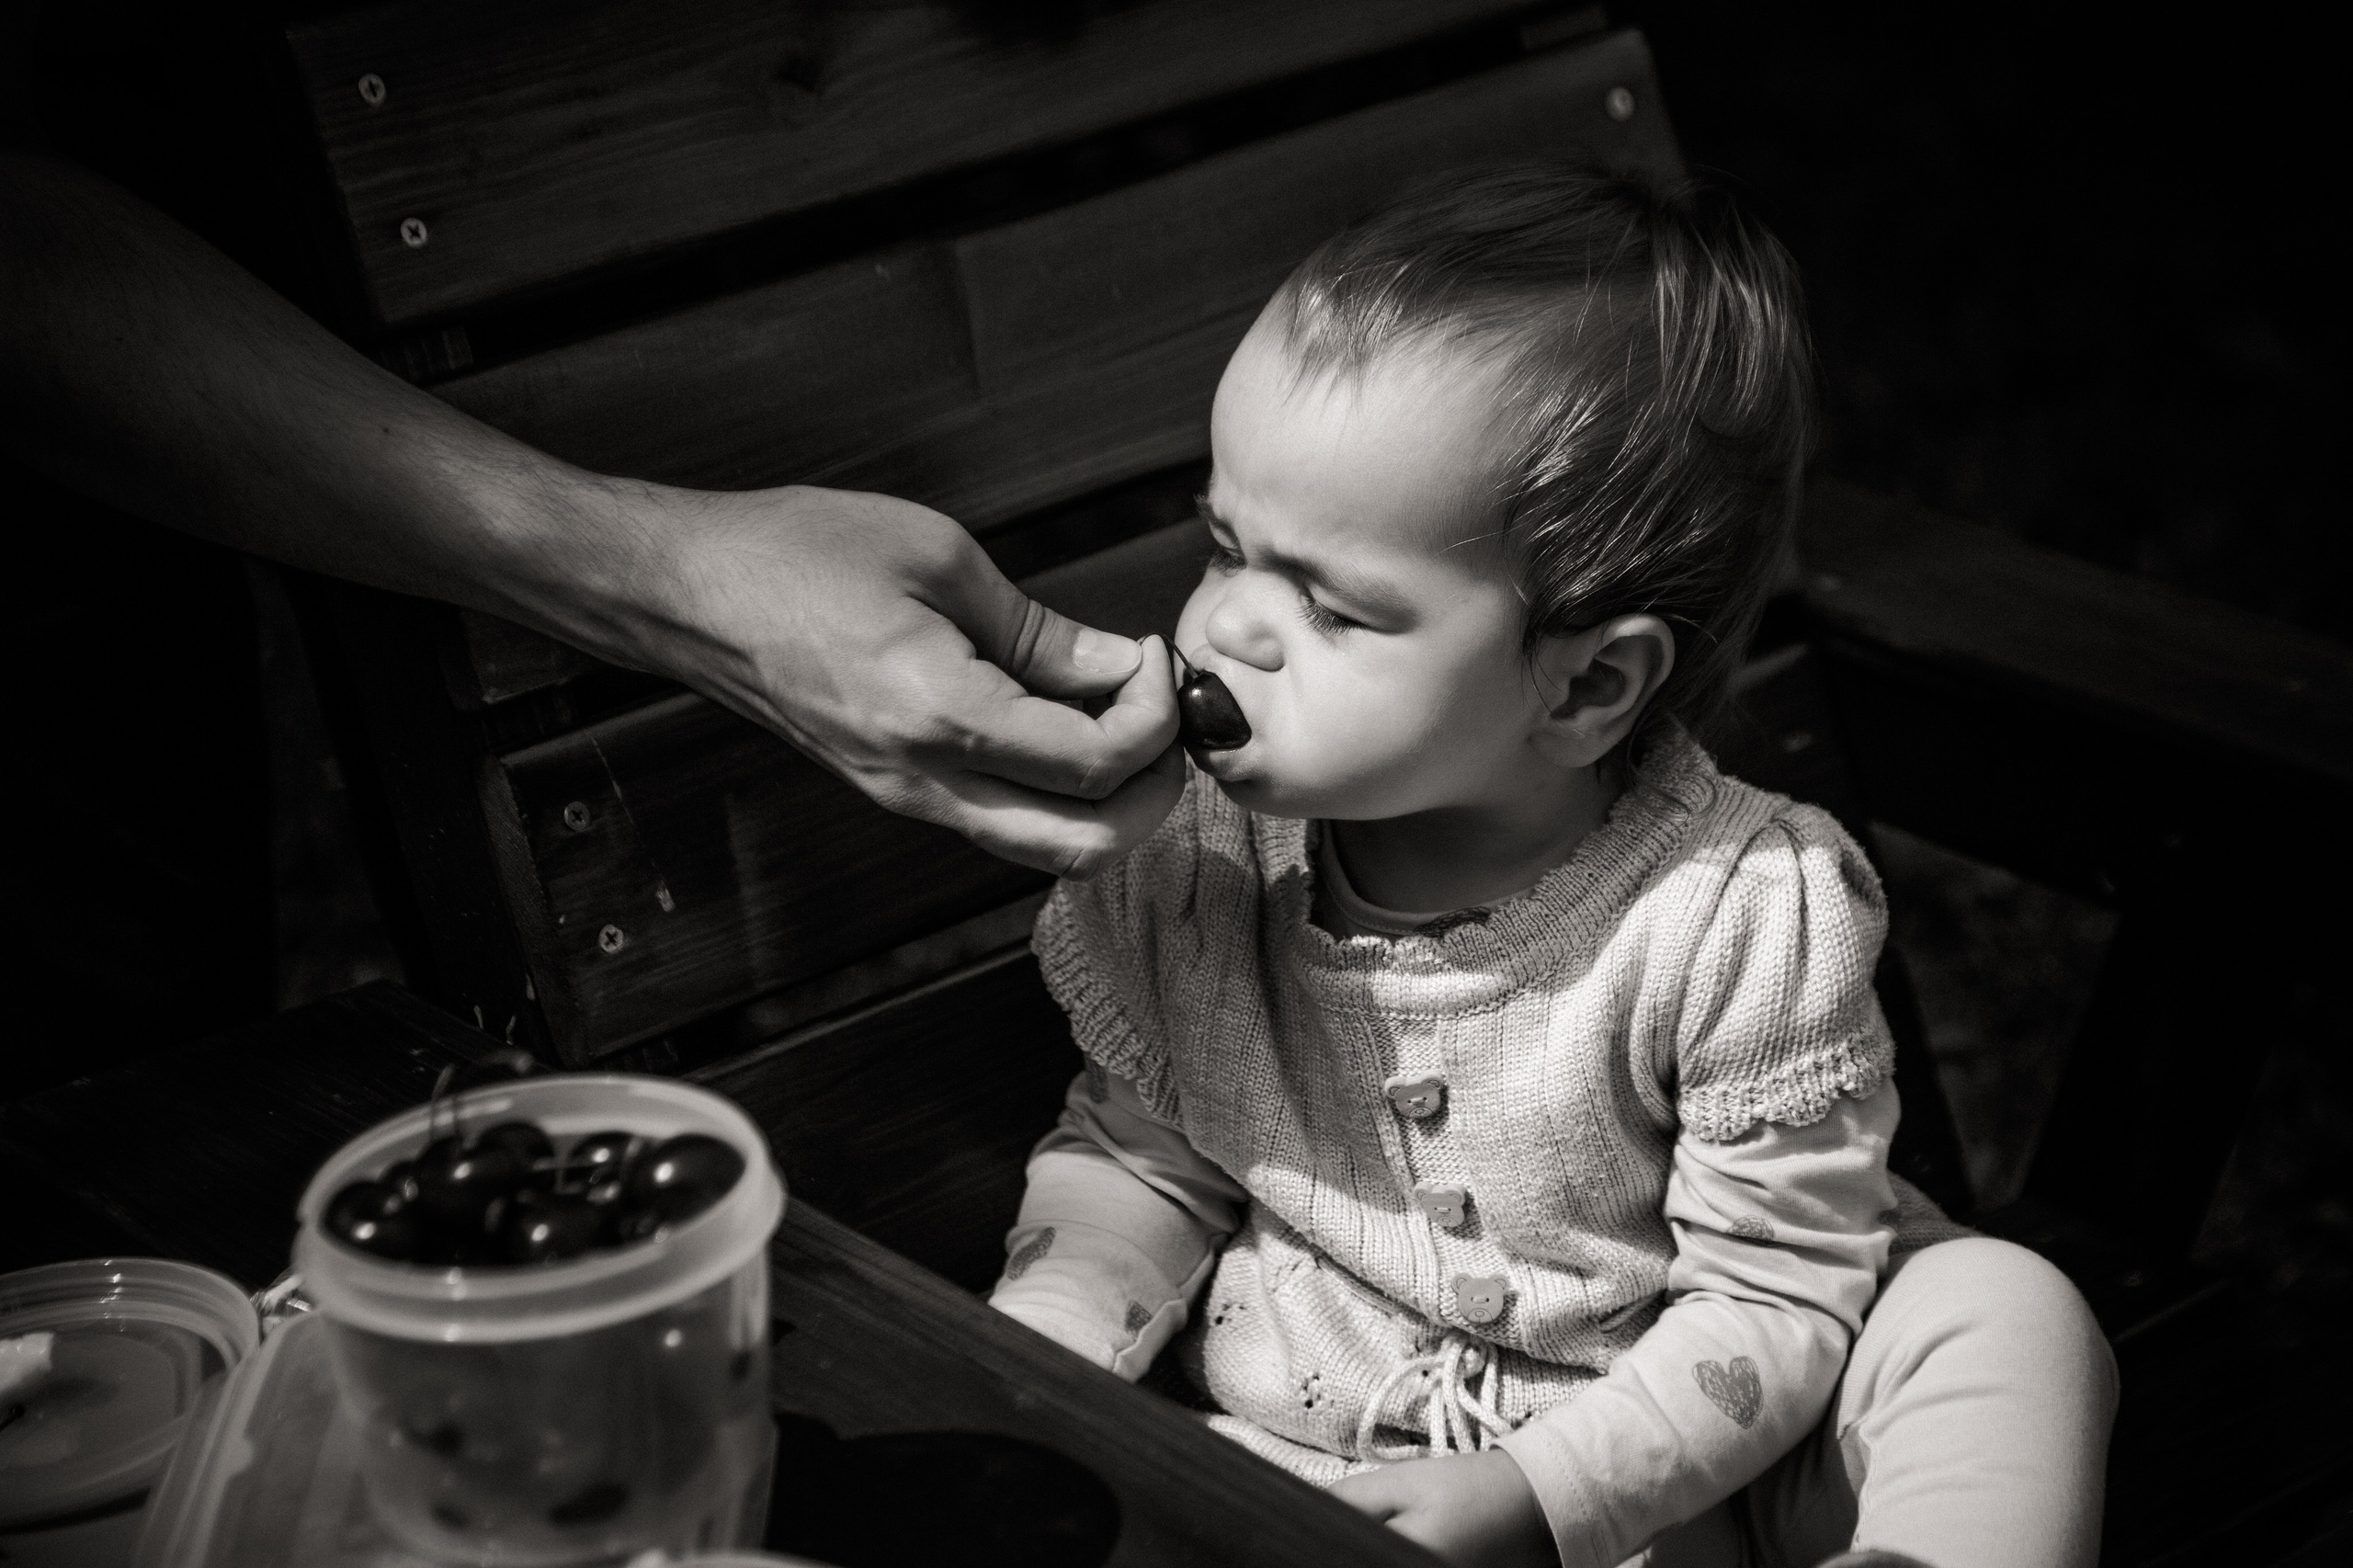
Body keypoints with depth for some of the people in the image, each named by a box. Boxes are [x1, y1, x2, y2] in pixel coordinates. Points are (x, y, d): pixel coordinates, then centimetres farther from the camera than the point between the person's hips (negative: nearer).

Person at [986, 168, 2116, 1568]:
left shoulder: (1746, 917, -22)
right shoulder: (1183, 853, -10)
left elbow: (1775, 1296, -14)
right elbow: (1139, 1151, 6)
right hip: (1262, 1455, 3)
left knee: (2001, 1312, -22)